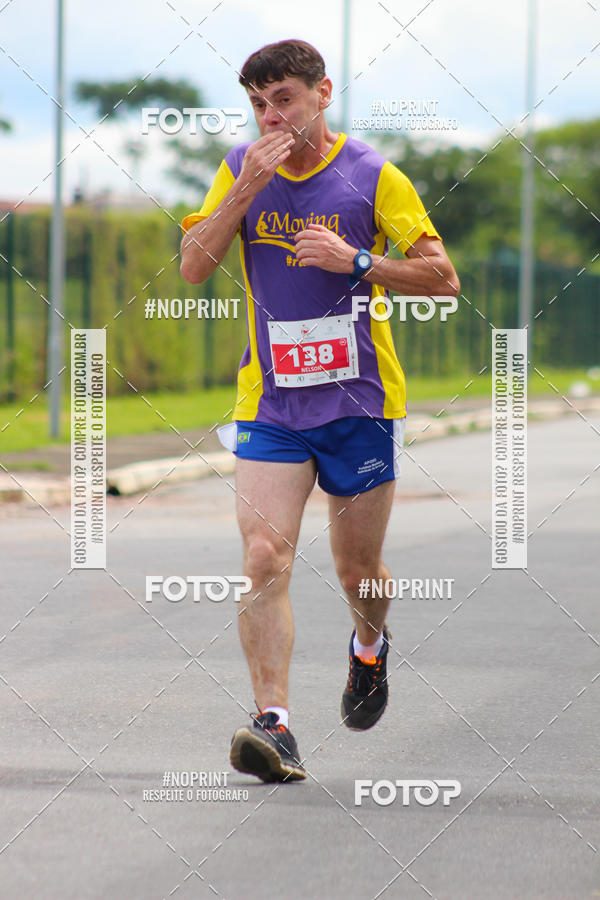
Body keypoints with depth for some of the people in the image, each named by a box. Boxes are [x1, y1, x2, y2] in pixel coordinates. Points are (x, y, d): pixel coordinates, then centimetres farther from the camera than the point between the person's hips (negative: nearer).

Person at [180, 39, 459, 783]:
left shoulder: (373, 177, -4)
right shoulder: (241, 170, 3)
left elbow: (442, 278, -4)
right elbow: (193, 267, -5)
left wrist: (357, 260, -18)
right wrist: (246, 190, -16)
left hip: (359, 401, -1)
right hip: (270, 403, 1)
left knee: (358, 569, 10)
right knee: (264, 559, -16)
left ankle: (370, 647, 44)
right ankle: (273, 723, -18)